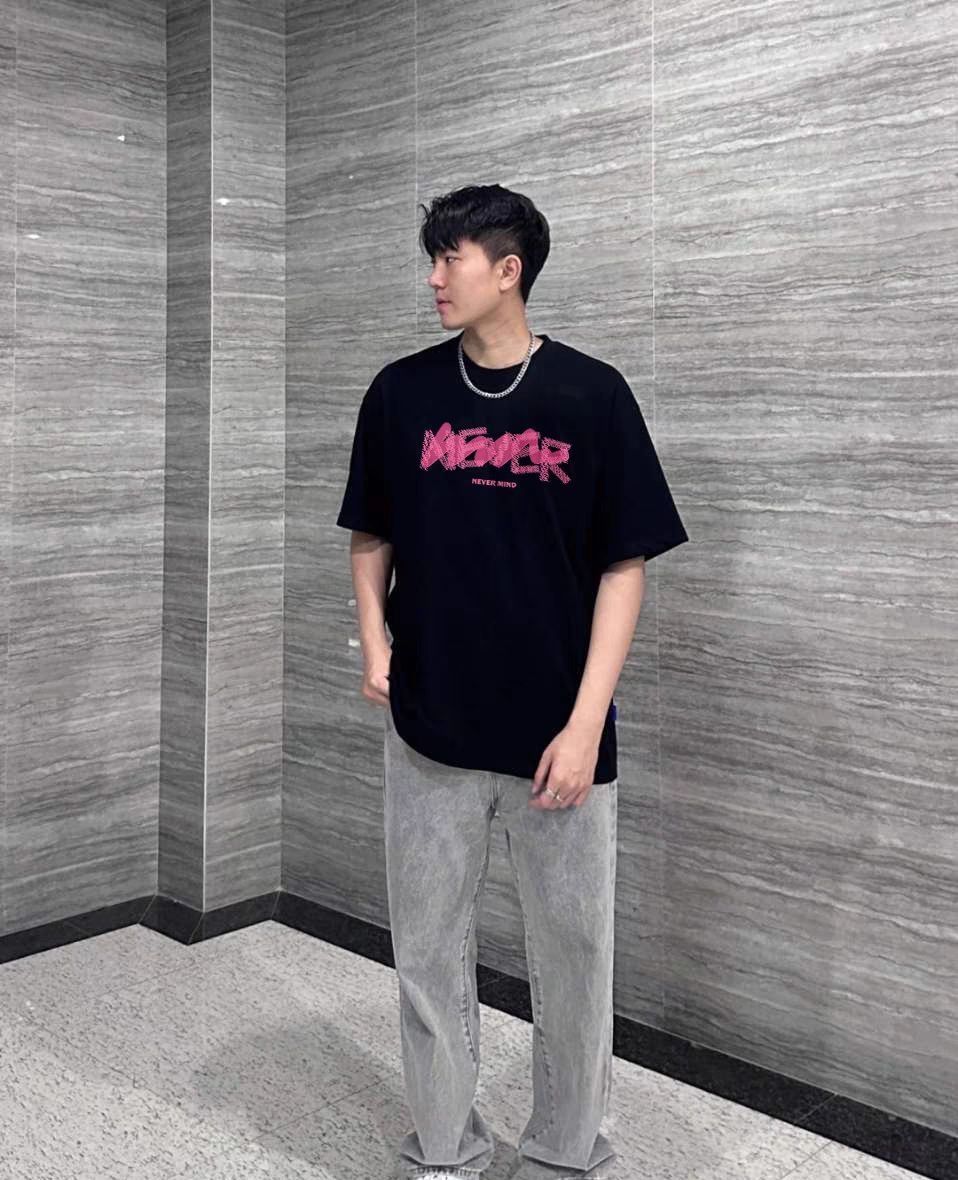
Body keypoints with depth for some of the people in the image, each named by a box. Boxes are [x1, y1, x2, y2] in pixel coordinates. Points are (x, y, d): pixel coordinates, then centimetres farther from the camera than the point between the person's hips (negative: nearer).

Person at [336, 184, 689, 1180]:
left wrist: (586, 723, -11)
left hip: (559, 737, -2)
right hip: (427, 732, 2)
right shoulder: (401, 393, 4)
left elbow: (623, 566, -4)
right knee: (428, 950, 11)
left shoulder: (592, 395, -4)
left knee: (574, 955, 10)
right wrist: (375, 644, -4)